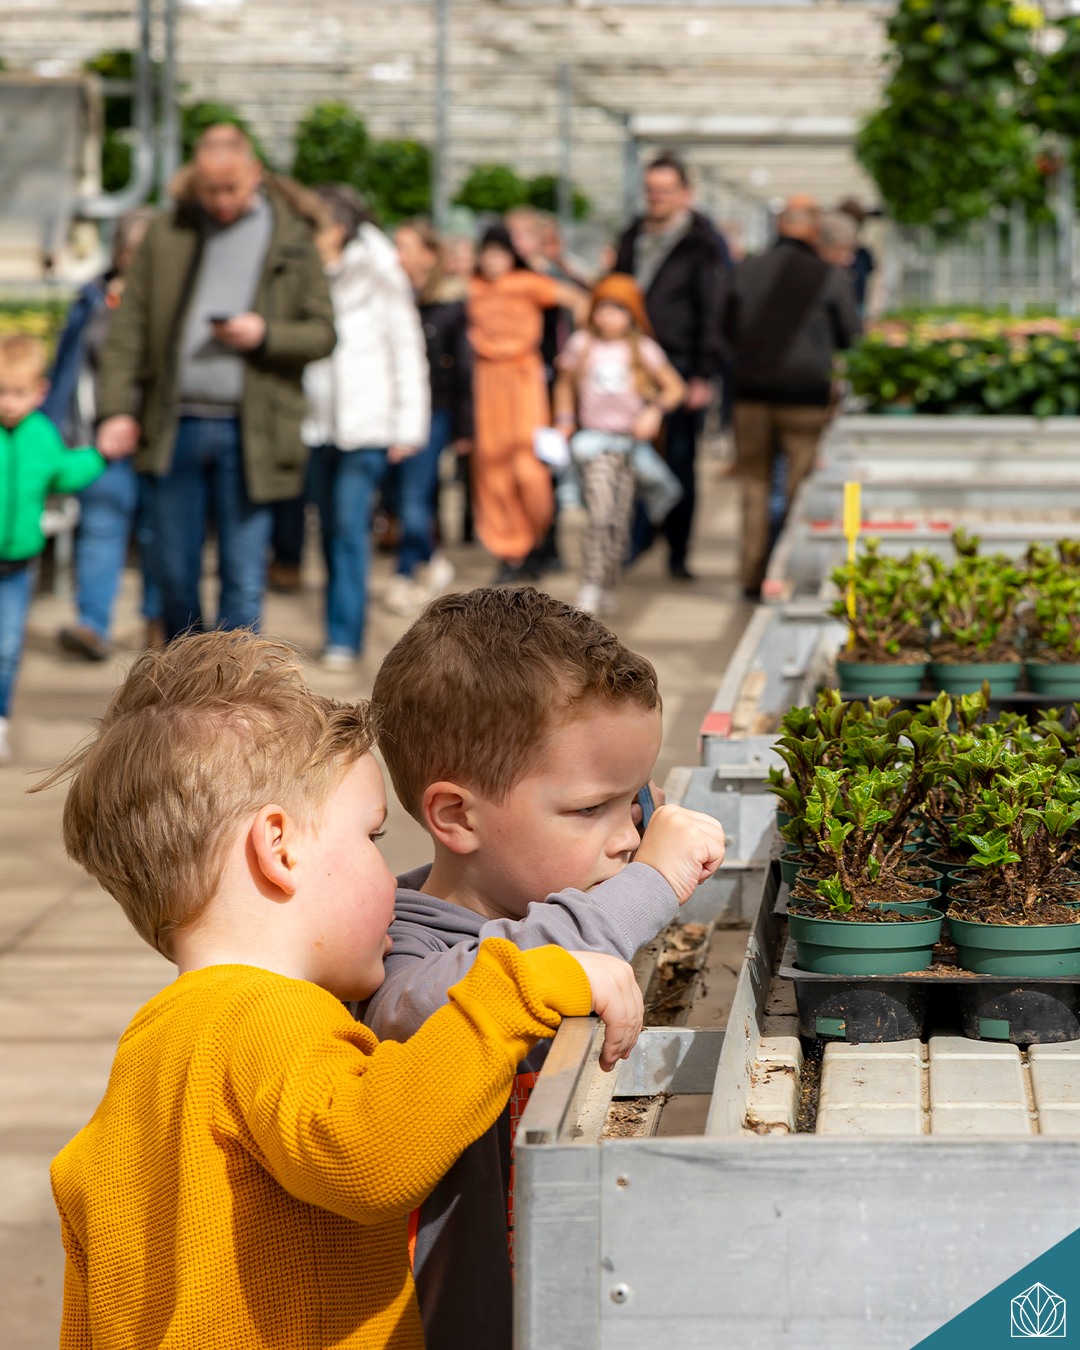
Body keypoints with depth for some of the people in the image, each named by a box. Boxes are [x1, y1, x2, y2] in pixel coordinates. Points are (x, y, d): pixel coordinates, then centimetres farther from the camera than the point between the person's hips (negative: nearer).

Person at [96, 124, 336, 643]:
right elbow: (129, 328, 5)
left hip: (248, 434, -2)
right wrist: (117, 408, -4)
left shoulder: (292, 239, 4)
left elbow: (322, 332, 4)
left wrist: (266, 336, -15)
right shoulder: (166, 233, 8)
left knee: (243, 583, -1)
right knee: (174, 575, 9)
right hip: (174, 425, 2)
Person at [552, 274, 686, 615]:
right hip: (594, 439, -1)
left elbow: (675, 387, 6)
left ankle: (608, 588, 14)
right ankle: (590, 586, -17)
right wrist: (564, 422, 8)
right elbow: (565, 385, 18)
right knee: (600, 512, -17)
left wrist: (655, 411, -11)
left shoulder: (642, 350, 1)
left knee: (620, 518, 2)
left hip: (632, 442, 1)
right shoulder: (581, 345, 3)